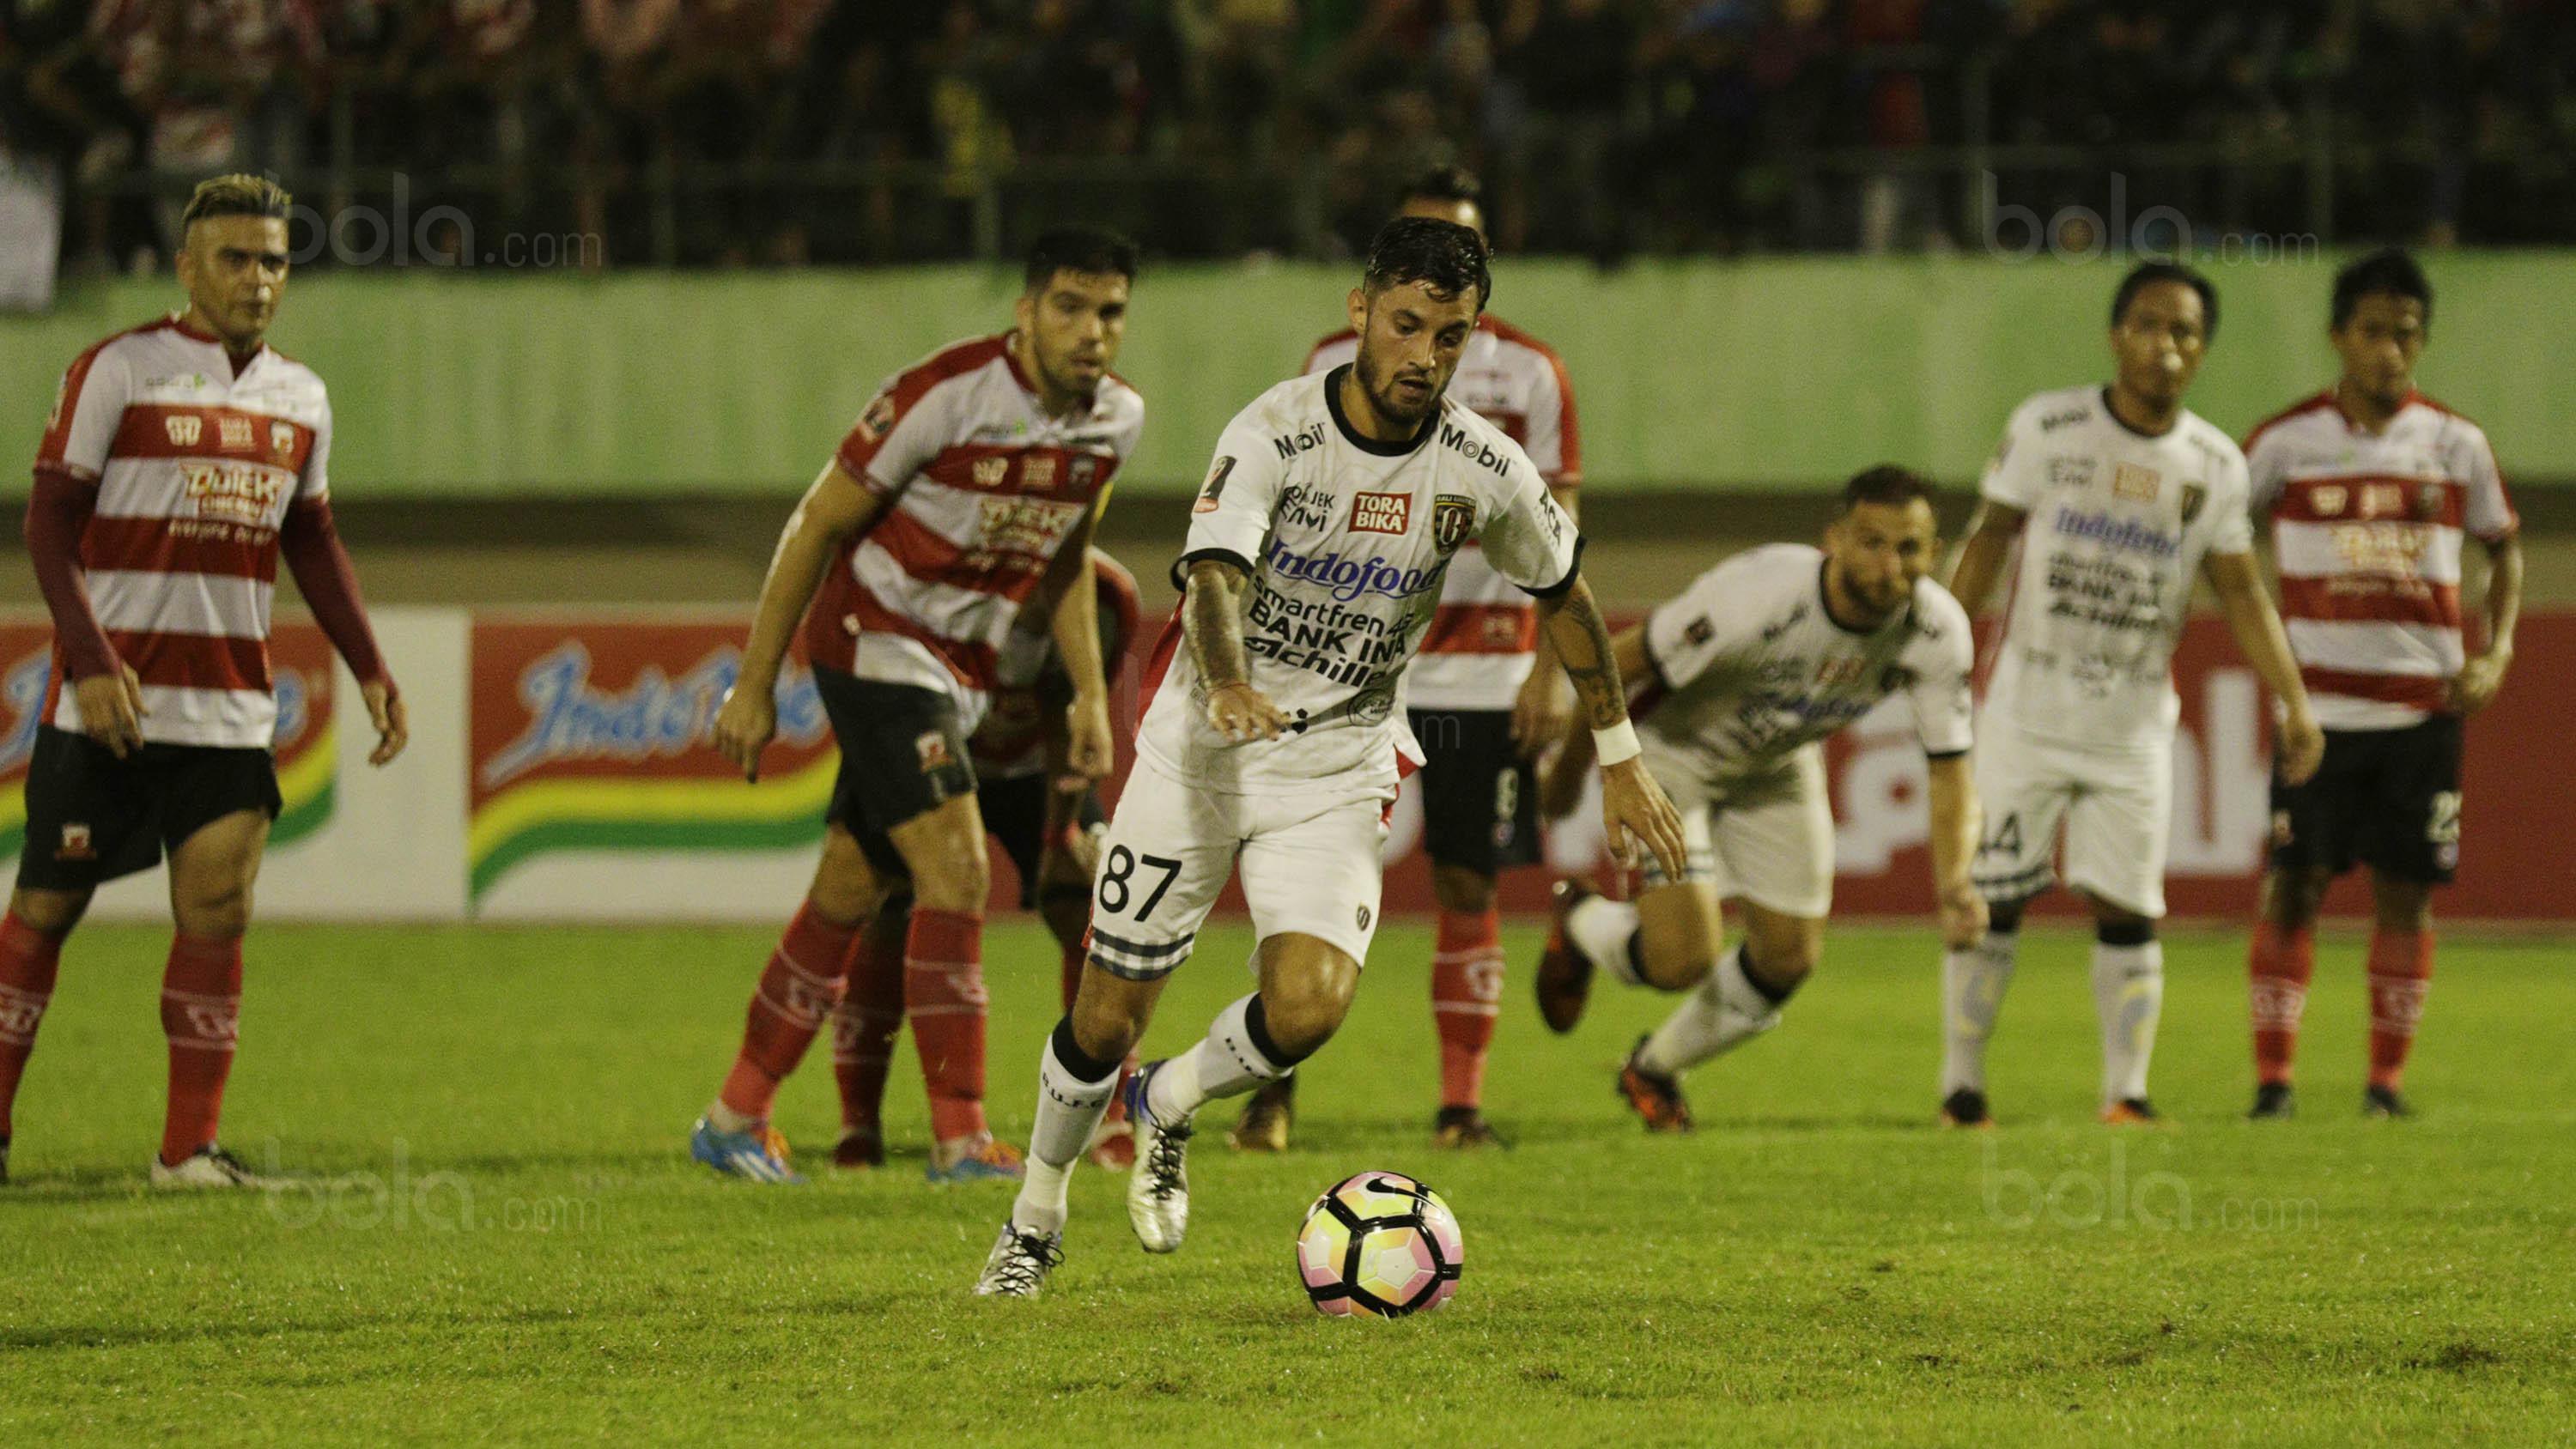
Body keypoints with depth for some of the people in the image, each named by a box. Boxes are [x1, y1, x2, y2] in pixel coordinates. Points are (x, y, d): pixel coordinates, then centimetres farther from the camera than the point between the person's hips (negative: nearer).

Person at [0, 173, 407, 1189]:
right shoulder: (118, 371, -6)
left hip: (230, 709, 4)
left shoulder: (300, 397, 11)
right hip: (107, 705, -4)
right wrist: (91, 661, -18)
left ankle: (189, 1150, -2)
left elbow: (311, 541, 21)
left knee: (217, 914, -6)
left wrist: (369, 668, 11)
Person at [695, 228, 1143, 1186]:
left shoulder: (1117, 418, -1)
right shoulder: (946, 395, -22)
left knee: (850, 894, 12)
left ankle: (736, 1119, 23)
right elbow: (817, 524, -13)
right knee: (956, 873, -18)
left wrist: (1089, 694, 12)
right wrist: (755, 684, -10)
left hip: (962, 672, 7)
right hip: (873, 642, -7)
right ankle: (960, 1137, -16)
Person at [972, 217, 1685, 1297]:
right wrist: (1231, 689, -54)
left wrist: (1619, 760, 15)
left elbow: (1564, 596, 10)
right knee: (1107, 1020, 2)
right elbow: (1213, 576, -33)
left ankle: (1170, 1106, 12)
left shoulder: (1483, 472, -8)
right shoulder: (1275, 434, -18)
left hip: (1338, 772, 2)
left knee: (1308, 1006, -21)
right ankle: (1036, 1218, 30)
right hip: (1200, 750, -2)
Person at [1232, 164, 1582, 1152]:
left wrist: (1551, 669, -4)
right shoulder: (1336, 365, 7)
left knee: (1469, 886, 1)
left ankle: (1460, 1102, 7)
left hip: (1485, 667, 0)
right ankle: (1275, 1084, -2)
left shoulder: (1530, 374, 5)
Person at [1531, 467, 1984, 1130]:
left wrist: (1954, 883, -35)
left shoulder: (1939, 634, -24)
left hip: (1778, 765, 6)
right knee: (1684, 958, -18)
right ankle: (1581, 922, 20)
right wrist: (1570, 767, -11)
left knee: (1789, 959, 6)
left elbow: (1949, 776, -16)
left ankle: (1655, 1069, 36)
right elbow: (1613, 663, -26)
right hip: (1673, 752, -6)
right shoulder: (1756, 598, -40)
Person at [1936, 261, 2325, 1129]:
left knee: (2126, 910, -2)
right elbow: (1989, 543, 3)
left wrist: (2293, 700, -4)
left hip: (2135, 723, 2)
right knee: (1993, 897, -2)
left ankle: (2126, 1093, 5)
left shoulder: (2215, 464, 2)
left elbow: (2240, 592, 4)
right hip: (2028, 707, -2)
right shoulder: (2047, 428, -4)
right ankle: (1961, 1086, 8)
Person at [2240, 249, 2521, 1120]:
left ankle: (2388, 1077, 11)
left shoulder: (2456, 444, 3)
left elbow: (2505, 548, 14)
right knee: (2294, 885, -4)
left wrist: (2496, 655, 1)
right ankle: (2272, 1074, 2)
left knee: (2407, 888, 2)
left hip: (2423, 704, 1)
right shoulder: (2288, 442, 0)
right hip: (2317, 703, -1)